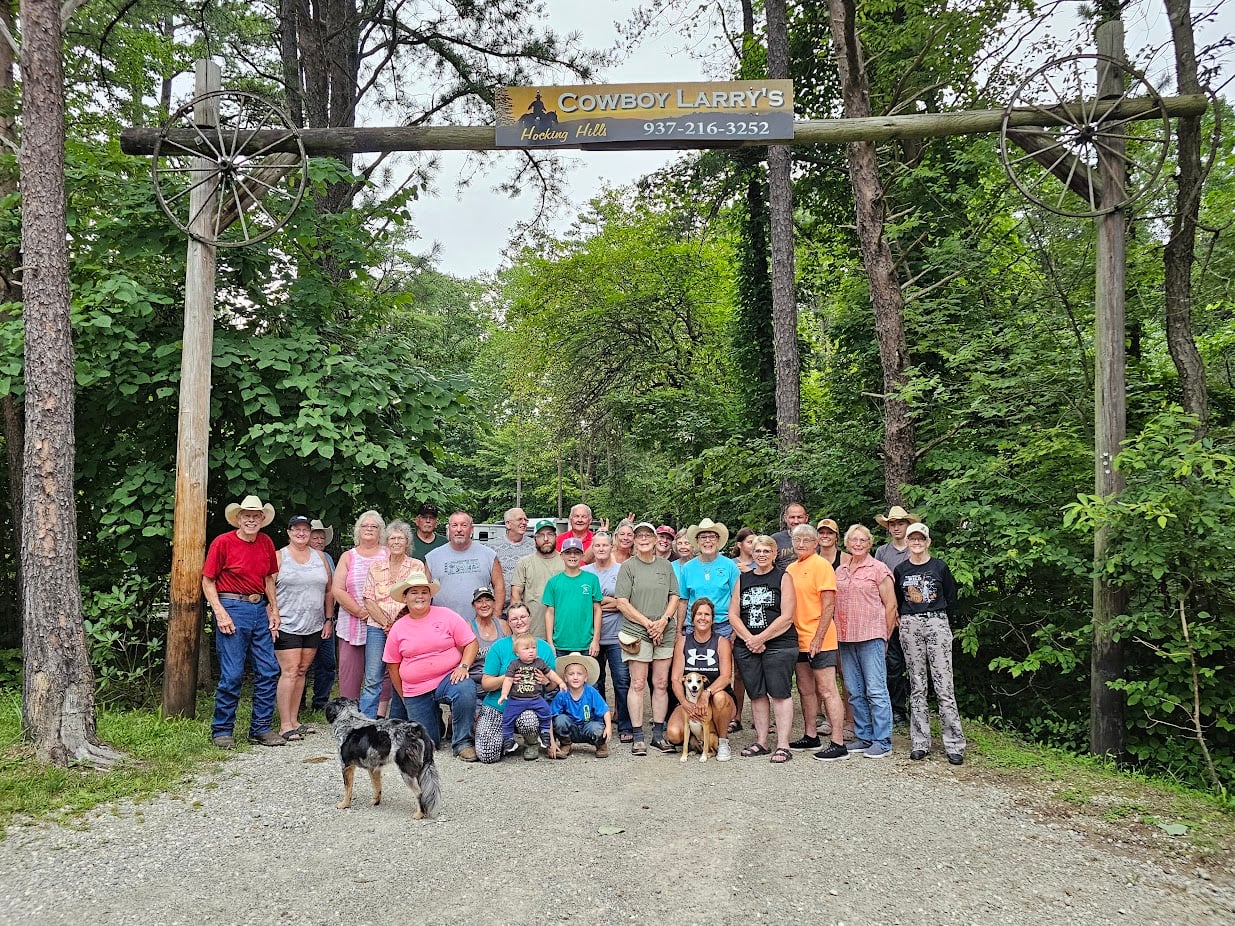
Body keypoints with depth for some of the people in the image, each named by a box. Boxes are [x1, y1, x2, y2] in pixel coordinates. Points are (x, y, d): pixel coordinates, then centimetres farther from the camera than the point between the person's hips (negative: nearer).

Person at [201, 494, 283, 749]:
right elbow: (208, 581, -4)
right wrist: (220, 613, -13)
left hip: (260, 610, 6)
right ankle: (222, 730, 12)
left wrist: (274, 610, 13)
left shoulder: (266, 543, 9)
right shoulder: (223, 542, -6)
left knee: (269, 671, 6)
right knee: (232, 674, -4)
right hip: (232, 608, -6)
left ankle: (261, 728, 17)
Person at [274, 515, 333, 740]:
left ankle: (294, 720, 16)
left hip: (314, 627, 4)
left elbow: (329, 591, 15)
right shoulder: (279, 557, 0)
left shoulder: (320, 557, 12)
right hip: (286, 626, -4)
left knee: (301, 672, 9)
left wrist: (328, 620, 10)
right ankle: (284, 725, -2)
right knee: (289, 672, -7)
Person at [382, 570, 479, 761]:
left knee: (466, 690, -36)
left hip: (448, 679, -2)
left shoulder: (446, 616, -2)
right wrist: (404, 697, 12)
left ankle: (462, 742, -16)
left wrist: (463, 666, -19)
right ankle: (435, 718, 37)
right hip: (415, 692, 2)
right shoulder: (397, 629, 4)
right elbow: (393, 666, 12)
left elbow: (471, 643, -2)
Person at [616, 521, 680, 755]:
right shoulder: (628, 566, 0)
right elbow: (622, 603, -5)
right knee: (638, 684, -2)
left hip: (665, 632, 3)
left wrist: (663, 620, -6)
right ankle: (638, 737, 4)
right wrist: (647, 623, -10)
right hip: (636, 631, -3)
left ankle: (658, 733, 14)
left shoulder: (666, 566, 11)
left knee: (661, 683, 6)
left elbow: (674, 597, 10)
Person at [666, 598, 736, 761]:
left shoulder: (721, 642, -1)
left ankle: (723, 742, -10)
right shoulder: (683, 641, 3)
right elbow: (676, 678, -3)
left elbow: (726, 676, -15)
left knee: (719, 697, -37)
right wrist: (685, 704, -21)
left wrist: (707, 692, -34)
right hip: (689, 702, 2)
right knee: (673, 734, -25)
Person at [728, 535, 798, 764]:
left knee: (780, 693, -4)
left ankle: (783, 746, 0)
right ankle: (761, 742, 18)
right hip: (746, 646, 4)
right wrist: (749, 639, -7)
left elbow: (786, 617, -8)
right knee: (756, 694, 8)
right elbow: (733, 614, 7)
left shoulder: (783, 578, 1)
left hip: (779, 644, -4)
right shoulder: (743, 579, 13)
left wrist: (760, 638, -10)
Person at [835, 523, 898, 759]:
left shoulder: (878, 569, -2)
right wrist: (839, 633, 10)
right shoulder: (840, 571, 13)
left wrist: (884, 636, -1)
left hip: (870, 636, -6)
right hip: (845, 638, 6)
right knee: (854, 692, 10)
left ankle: (883, 741, 2)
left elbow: (890, 605, -2)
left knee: (876, 690, -4)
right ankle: (864, 737, 19)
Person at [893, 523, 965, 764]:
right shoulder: (900, 570, 9)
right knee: (917, 687, 6)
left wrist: (937, 617, 11)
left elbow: (951, 599, 11)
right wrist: (908, 619, 10)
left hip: (937, 624, -2)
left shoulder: (940, 567, 3)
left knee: (944, 686, -5)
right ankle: (920, 743, 11)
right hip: (910, 627, 2)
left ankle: (954, 745, 0)